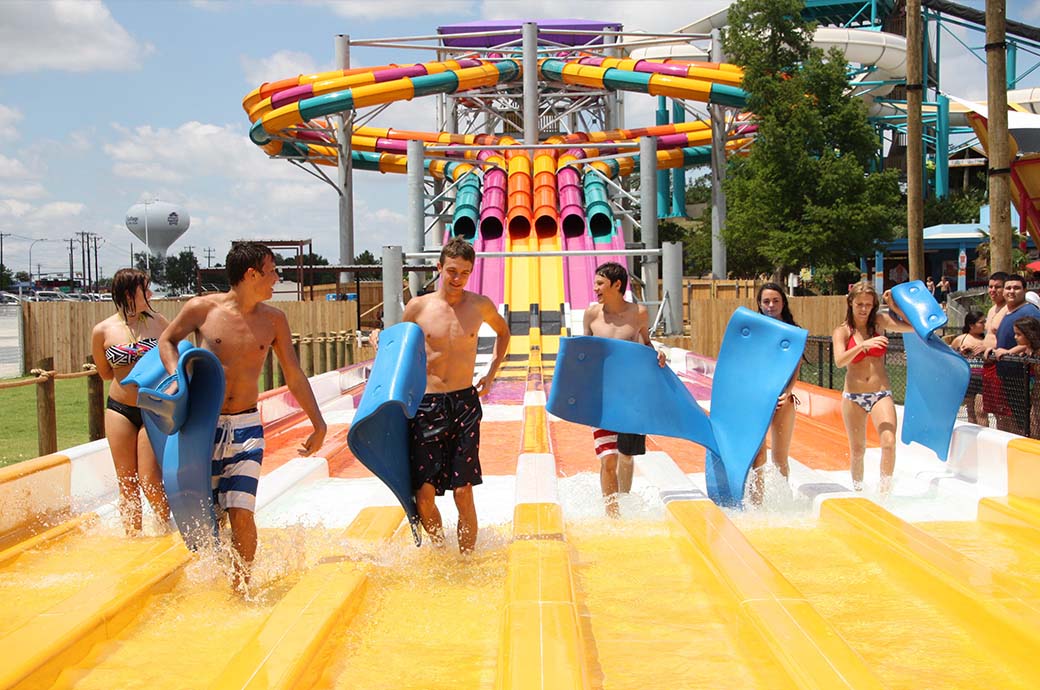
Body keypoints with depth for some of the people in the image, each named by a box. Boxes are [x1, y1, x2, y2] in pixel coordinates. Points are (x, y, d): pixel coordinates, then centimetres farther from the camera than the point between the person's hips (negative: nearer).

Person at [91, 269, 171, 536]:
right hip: (120, 410, 1)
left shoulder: (157, 321, 0)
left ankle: (167, 533, 19)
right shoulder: (103, 331, -4)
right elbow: (105, 373, 9)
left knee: (150, 482, -4)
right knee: (127, 484, 6)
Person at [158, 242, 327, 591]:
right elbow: (167, 340, 14)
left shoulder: (273, 320, 5)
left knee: (241, 511, -10)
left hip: (246, 427, 1)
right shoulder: (202, 308, -3)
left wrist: (319, 424, 13)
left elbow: (294, 376, 12)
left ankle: (242, 582, 6)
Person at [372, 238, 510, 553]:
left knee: (463, 492, -4)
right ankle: (439, 551, 22)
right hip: (426, 405, 0)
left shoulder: (480, 305, 3)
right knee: (424, 494, -4)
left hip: (465, 403, 0)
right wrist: (380, 343, -8)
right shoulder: (418, 306, 0)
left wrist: (491, 373, 14)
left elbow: (503, 331, 24)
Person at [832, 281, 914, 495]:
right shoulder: (842, 331, -1)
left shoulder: (879, 322, 5)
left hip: (881, 394, 1)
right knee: (857, 450, 7)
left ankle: (885, 490, -3)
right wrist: (863, 345, -31)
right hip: (853, 397, 0)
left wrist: (894, 307, -4)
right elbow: (839, 361, -19)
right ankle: (858, 491, 27)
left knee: (889, 442, -19)